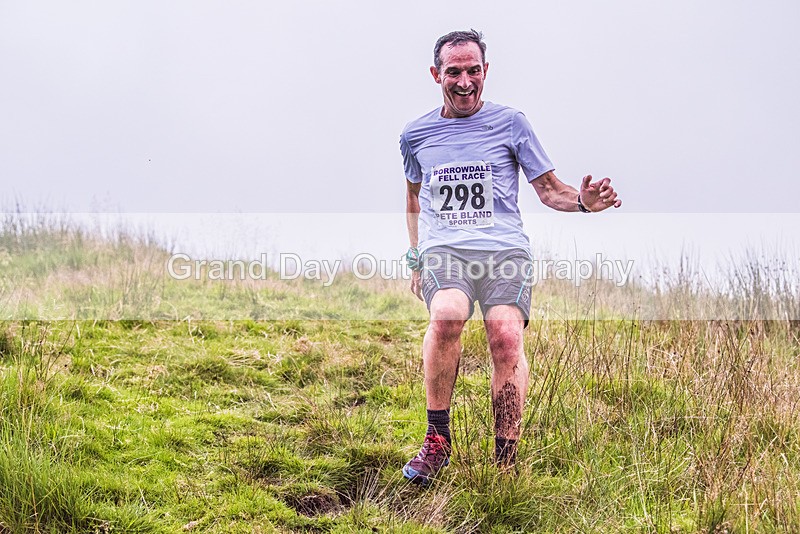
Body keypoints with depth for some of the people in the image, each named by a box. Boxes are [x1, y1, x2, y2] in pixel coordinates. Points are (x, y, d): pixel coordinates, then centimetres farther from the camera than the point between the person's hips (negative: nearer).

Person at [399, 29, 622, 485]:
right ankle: (438, 440, -18)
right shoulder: (416, 135, 17)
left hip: (505, 246, -1)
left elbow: (548, 189, 12)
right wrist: (416, 259, 28)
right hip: (443, 247, 1)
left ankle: (507, 461, -21)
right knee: (447, 315, -32)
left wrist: (582, 201, -9)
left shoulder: (510, 123, 11)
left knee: (506, 334, -27)